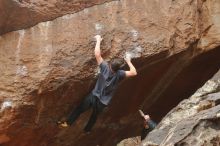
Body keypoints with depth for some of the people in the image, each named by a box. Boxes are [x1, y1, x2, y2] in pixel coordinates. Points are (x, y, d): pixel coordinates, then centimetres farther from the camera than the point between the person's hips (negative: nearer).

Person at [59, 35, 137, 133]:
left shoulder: (105, 67, -21)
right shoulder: (119, 74, -22)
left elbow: (97, 54, -22)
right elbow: (134, 73, -18)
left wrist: (98, 40, -10)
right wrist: (128, 61, -6)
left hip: (94, 96, -1)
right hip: (103, 102, 1)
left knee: (80, 109, 19)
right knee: (94, 116, 26)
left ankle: (68, 123, 25)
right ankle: (87, 130, 44)